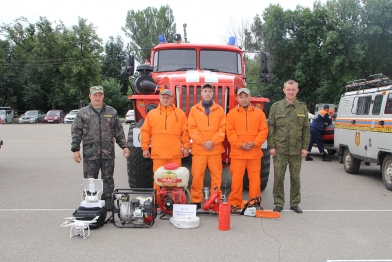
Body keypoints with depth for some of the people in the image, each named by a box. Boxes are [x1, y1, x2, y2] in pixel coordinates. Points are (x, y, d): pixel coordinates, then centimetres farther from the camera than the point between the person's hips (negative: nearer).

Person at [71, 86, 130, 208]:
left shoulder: (111, 112, 11)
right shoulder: (82, 113, 6)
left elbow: (119, 131, 13)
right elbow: (76, 132, 4)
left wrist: (124, 146, 7)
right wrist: (75, 150, -4)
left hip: (108, 153, 1)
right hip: (90, 154, -1)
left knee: (108, 179, 8)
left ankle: (108, 202, 18)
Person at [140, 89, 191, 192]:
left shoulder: (180, 113, 8)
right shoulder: (151, 114, 10)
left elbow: (185, 131, 6)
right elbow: (145, 132, 9)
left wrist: (186, 147, 1)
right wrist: (145, 148, 4)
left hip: (175, 153, 0)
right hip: (158, 153, 1)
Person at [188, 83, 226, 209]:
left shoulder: (219, 110, 10)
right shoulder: (194, 109, 9)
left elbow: (222, 128, 3)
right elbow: (191, 128, 1)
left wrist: (213, 142, -10)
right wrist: (203, 142, -10)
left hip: (215, 149, 1)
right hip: (198, 149, 0)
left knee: (216, 176, 2)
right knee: (197, 176, -1)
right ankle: (196, 201, 9)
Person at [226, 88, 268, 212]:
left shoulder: (259, 113, 9)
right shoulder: (232, 113, 6)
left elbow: (264, 130, 4)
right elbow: (230, 132, -1)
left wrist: (255, 143, -10)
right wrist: (240, 144, -12)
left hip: (255, 153, 1)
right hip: (237, 153, -1)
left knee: (255, 178, 5)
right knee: (236, 179, 0)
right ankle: (234, 203, 10)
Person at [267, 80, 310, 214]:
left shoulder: (302, 108, 8)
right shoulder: (276, 107, 2)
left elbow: (306, 129, 9)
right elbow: (270, 128, 1)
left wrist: (305, 147, 2)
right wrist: (271, 146, -5)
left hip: (296, 150, 2)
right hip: (279, 150, -2)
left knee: (295, 177, 9)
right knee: (278, 177, 2)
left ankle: (295, 203, 21)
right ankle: (278, 203, 14)